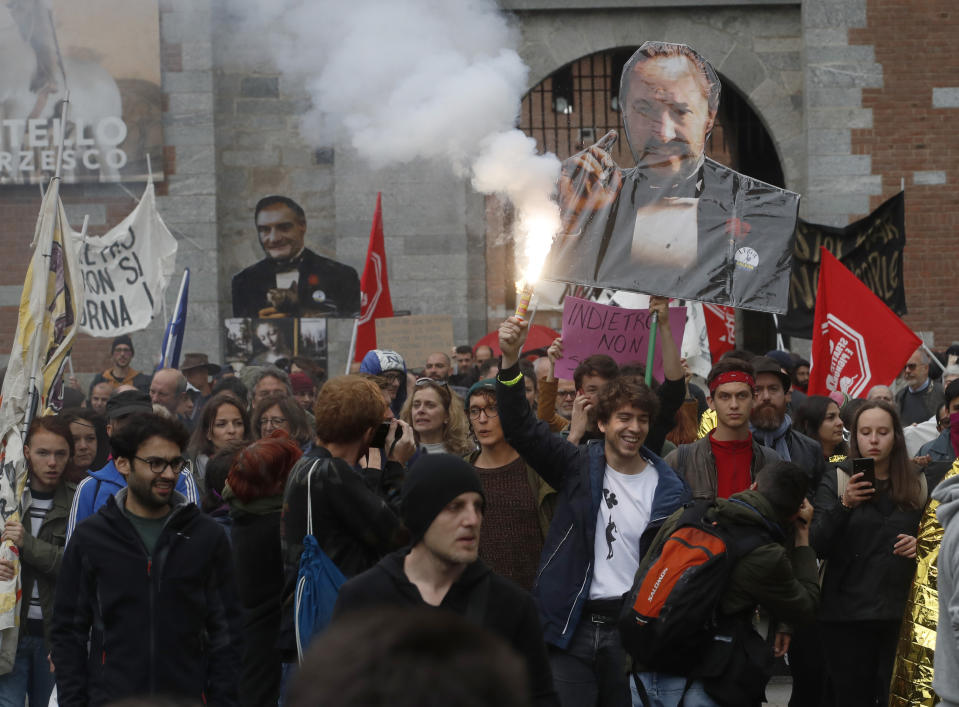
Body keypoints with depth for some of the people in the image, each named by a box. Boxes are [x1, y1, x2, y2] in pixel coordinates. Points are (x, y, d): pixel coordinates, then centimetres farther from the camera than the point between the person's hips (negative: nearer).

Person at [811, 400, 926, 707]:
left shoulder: (917, 484, 9)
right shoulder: (835, 480, 3)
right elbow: (817, 546, -8)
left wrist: (920, 545, -4)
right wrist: (844, 505, -25)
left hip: (901, 612, 2)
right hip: (846, 612, -1)